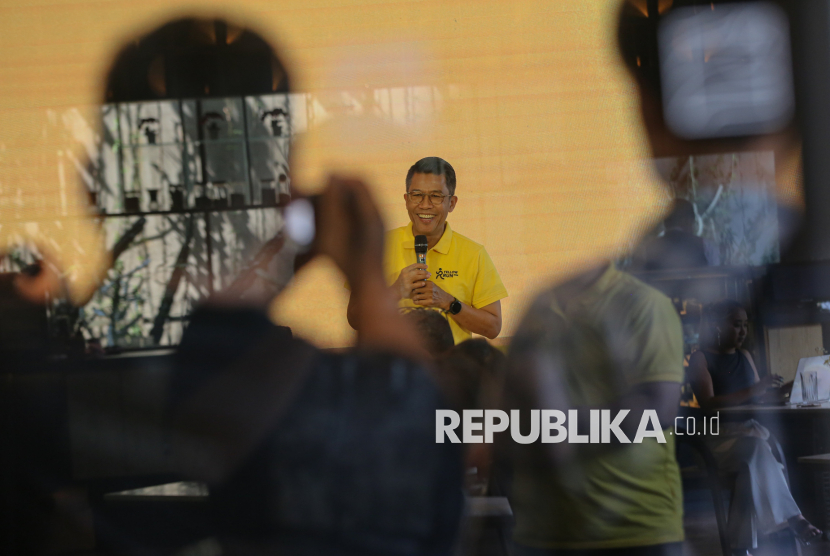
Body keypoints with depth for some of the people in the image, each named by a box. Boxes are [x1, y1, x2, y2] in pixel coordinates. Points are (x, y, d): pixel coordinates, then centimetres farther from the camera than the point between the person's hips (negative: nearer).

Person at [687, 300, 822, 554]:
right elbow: (708, 404, -14)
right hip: (718, 437, -5)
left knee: (753, 467, -29)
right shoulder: (700, 358, 0)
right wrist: (752, 391, -24)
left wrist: (771, 392, -10)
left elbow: (758, 398, 15)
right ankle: (792, 518, -36)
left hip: (749, 430, 5)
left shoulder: (745, 357, 19)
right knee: (758, 448, -36)